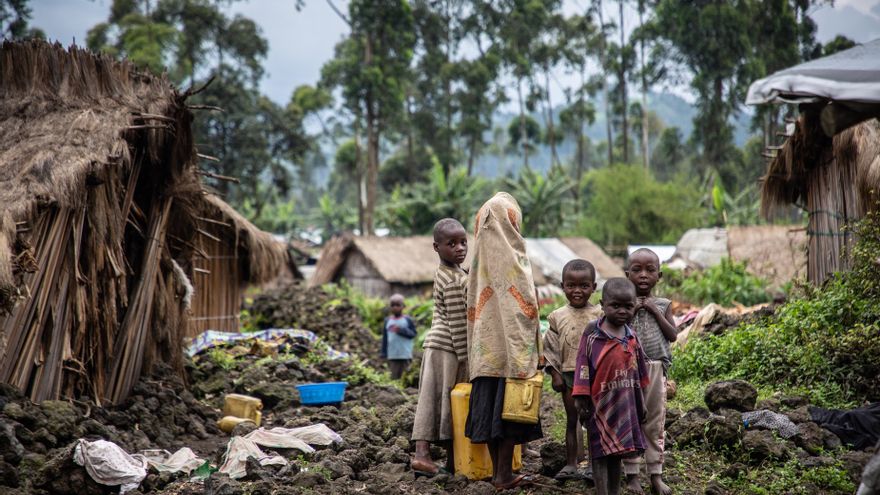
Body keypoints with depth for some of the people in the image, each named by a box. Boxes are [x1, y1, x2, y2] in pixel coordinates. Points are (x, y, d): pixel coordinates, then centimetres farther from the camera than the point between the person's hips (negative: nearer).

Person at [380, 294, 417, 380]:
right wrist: (384, 354, 6)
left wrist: (402, 331, -16)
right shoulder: (387, 321, 9)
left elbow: (413, 333, -1)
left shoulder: (408, 320, 3)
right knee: (394, 376, -2)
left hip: (405, 354, -2)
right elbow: (385, 338, 10)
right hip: (392, 356, 2)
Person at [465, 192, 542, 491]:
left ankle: (497, 471, 16)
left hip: (485, 344, 7)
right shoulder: (513, 256, -11)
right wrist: (531, 349, -9)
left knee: (489, 405, 9)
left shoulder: (481, 256, 9)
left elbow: (473, 302, 13)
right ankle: (505, 475, 0)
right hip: (511, 345, -6)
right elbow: (524, 305, -13)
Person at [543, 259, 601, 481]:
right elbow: (551, 347, 4)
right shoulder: (557, 317, 1)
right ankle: (571, 464, 13)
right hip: (568, 374, 1)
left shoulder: (599, 315, -3)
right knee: (572, 419, 8)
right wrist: (555, 373, -1)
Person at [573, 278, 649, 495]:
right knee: (601, 454, 0)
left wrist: (641, 403, 17)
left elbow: (638, 372, 13)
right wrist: (581, 400, -11)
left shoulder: (631, 337, 4)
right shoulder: (593, 334, -11)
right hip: (600, 404, -5)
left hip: (623, 404, 5)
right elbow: (583, 367, -10)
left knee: (617, 453, 14)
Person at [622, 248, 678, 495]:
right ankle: (632, 474, 10)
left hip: (655, 369, 2)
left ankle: (656, 474, 15)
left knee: (655, 423, 8)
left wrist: (655, 312, -9)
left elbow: (673, 336, -2)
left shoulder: (662, 305, 4)